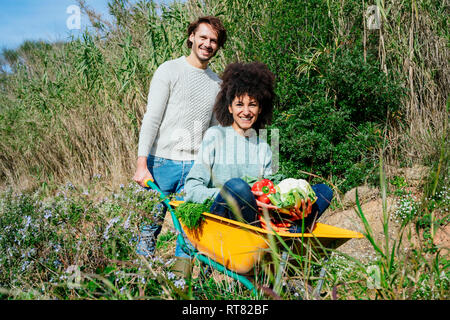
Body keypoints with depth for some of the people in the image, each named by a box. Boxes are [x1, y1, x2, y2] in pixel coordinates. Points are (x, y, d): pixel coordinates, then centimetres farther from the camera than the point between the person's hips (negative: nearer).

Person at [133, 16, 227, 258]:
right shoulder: (169, 70, 0)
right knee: (150, 226, 2)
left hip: (195, 165, 4)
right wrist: (142, 164, -14)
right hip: (162, 161, -3)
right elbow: (151, 119, -6)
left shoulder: (217, 84, 13)